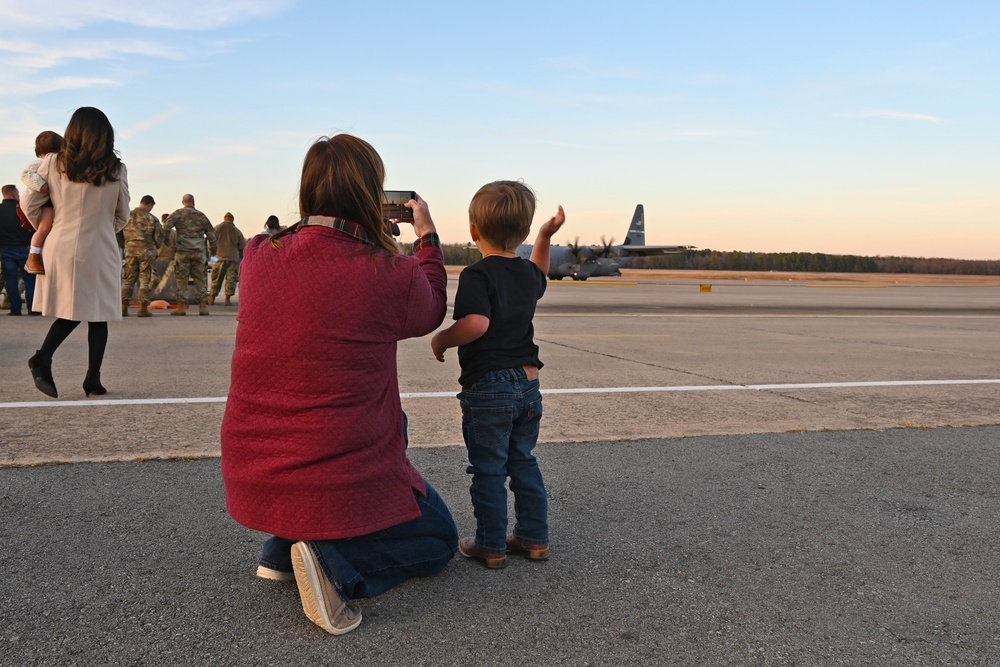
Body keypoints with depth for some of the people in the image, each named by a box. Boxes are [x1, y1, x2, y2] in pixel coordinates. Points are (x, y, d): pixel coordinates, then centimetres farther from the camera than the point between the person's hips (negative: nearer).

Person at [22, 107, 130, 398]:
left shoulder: (52, 163, -3)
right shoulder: (116, 170, -4)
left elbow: (29, 204, 3)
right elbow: (122, 216, 7)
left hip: (61, 248, 2)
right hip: (99, 251, -2)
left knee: (71, 311, 16)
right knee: (97, 314, 8)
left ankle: (43, 357, -6)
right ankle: (93, 380, 9)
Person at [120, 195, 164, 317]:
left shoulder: (127, 216, 4)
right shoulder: (152, 219, -3)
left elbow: (120, 234, 5)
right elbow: (159, 236, -3)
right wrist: (156, 247, 15)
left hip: (130, 250, 3)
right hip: (147, 251, -3)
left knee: (128, 279, 10)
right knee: (145, 279, 2)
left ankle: (124, 307, 6)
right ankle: (143, 308, -1)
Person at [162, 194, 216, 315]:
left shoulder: (178, 213, 3)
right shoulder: (201, 216, 12)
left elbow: (166, 227, -9)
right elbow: (211, 234, 15)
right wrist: (212, 250, 26)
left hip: (183, 251, -2)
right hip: (199, 252, 2)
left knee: (181, 280, 3)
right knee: (201, 280, 5)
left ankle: (181, 307, 2)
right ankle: (203, 307, 2)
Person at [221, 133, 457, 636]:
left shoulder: (257, 255, -5)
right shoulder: (393, 276, -17)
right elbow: (431, 312, 8)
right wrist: (427, 235, 19)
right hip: (338, 478, -5)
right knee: (438, 541, 22)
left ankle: (282, 550, 22)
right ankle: (336, 565, -8)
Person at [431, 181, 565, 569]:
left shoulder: (477, 275, -15)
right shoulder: (528, 274, 8)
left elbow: (476, 323, -30)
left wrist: (440, 340, -15)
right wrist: (545, 238, 31)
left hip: (488, 387, -7)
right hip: (528, 383, 7)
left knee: (488, 469, 5)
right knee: (523, 463, 18)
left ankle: (491, 545, 15)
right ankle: (534, 538, 25)